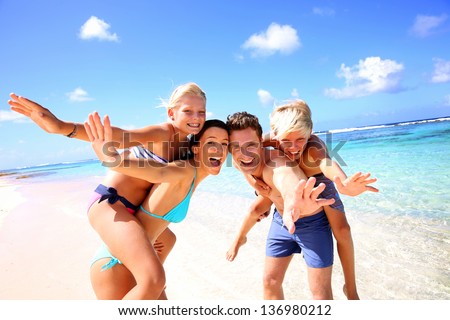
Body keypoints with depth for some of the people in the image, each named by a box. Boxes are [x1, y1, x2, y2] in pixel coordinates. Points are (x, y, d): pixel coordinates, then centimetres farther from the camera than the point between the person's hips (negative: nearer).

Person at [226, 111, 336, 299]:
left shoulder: (275, 162, -39)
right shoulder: (238, 163, -15)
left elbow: (286, 176, -66)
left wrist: (293, 201, -88)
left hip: (313, 222, -6)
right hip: (281, 220, 7)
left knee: (321, 291, 1)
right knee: (270, 281, 13)